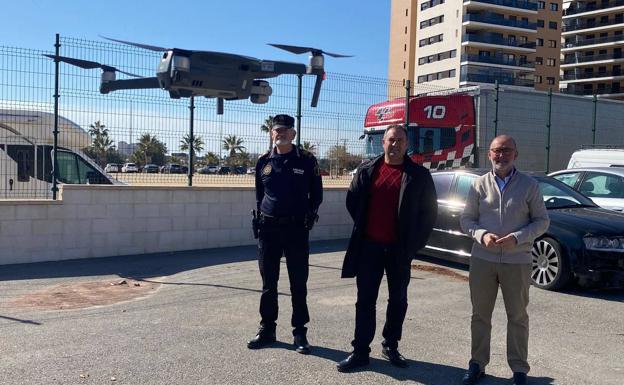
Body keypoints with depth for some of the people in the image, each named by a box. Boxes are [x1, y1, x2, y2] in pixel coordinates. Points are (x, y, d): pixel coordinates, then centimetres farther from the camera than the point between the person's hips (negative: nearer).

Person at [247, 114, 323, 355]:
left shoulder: (307, 161, -1)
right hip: (268, 229, 3)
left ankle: (300, 333, 14)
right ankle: (267, 329, 22)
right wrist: (259, 216, 7)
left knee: (298, 284, 4)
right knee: (268, 283, 10)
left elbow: (316, 193, 5)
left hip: (296, 229, -3)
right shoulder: (264, 162, 8)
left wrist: (309, 216, -5)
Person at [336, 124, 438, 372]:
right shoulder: (367, 170, 4)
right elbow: (352, 200, 12)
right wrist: (361, 227, 6)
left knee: (398, 299, 12)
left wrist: (416, 241, -3)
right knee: (365, 299, 5)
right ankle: (360, 351, 13)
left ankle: (391, 346, 28)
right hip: (369, 246, 1)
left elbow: (430, 210, 1)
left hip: (399, 248, 0)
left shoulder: (418, 175, -1)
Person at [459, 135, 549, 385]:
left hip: (517, 261, -1)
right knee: (480, 315, 10)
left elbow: (541, 221, 2)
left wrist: (517, 238, -14)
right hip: (482, 259, 1)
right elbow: (466, 219, 6)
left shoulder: (529, 185, 1)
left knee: (518, 317, 7)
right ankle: (477, 364, 23)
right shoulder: (480, 184, 4)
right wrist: (482, 235, -14)